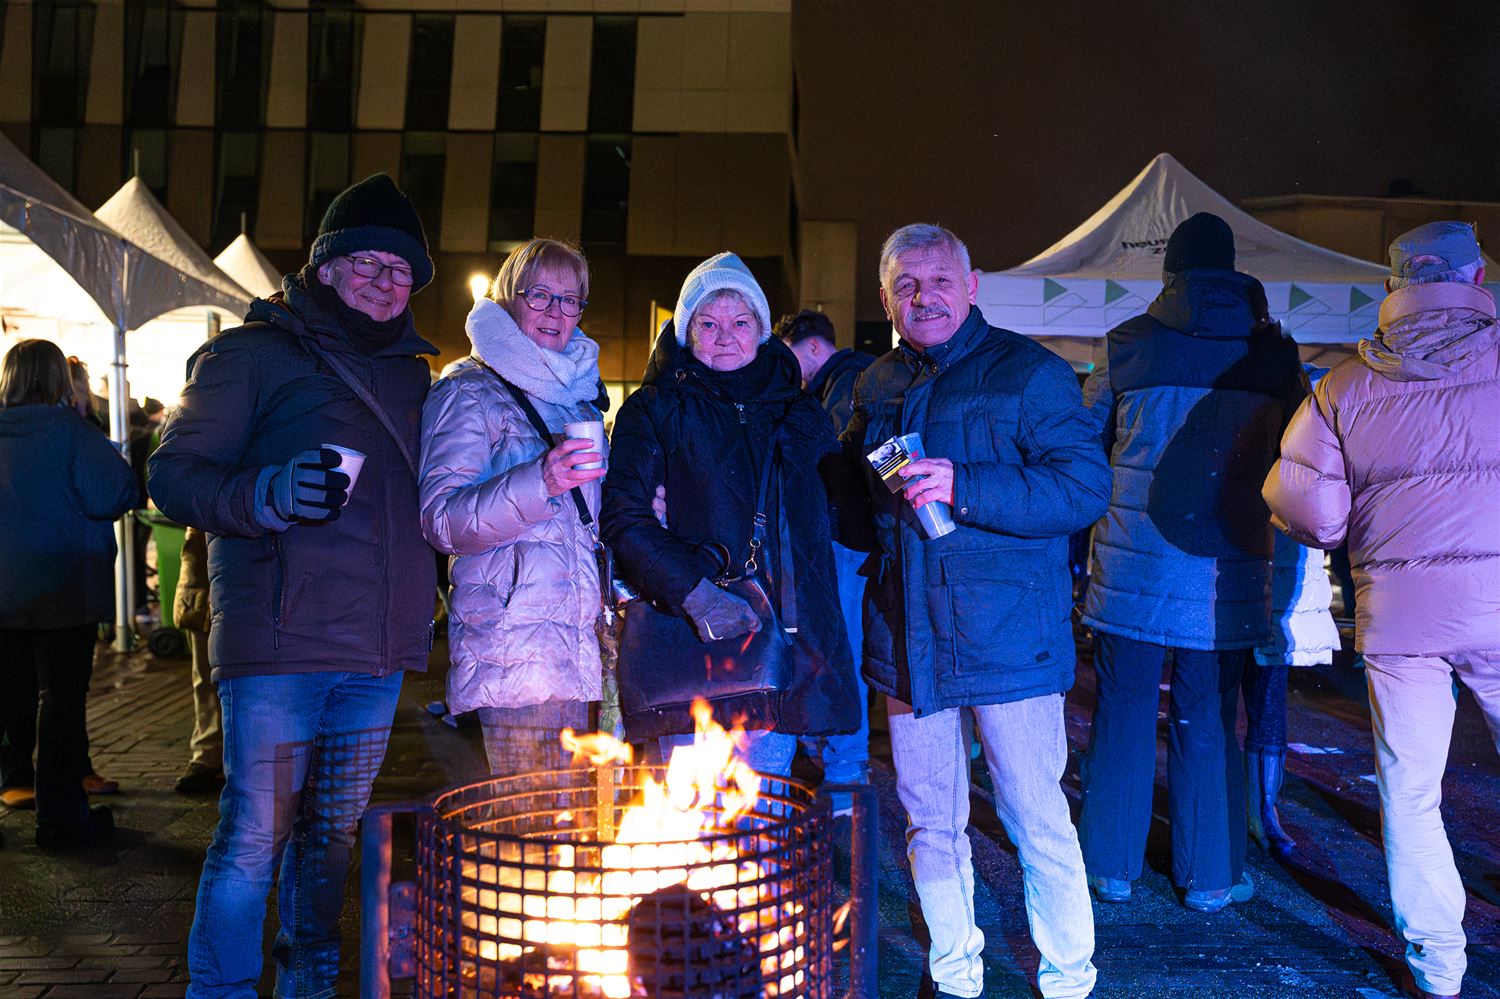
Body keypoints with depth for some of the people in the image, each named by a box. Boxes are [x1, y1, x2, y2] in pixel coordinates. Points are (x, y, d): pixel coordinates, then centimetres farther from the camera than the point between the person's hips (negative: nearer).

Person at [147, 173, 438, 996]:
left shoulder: (407, 371, 18)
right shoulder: (256, 352, 1)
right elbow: (175, 475, -6)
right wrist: (266, 496, -24)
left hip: (378, 650, 6)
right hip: (280, 642, -5)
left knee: (334, 833, 15)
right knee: (254, 835, -3)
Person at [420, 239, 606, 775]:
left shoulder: (576, 396, 21)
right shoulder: (471, 392, 0)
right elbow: (441, 519, -14)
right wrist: (540, 483, -26)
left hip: (577, 645, 7)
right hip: (513, 646, -6)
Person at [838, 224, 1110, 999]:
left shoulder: (1029, 372, -5)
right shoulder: (876, 386, 12)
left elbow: (1087, 486, -15)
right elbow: (849, 501, 27)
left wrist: (964, 489, -23)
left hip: (1006, 637, -5)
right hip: (905, 638, 5)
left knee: (1038, 822, 5)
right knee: (929, 824, 14)